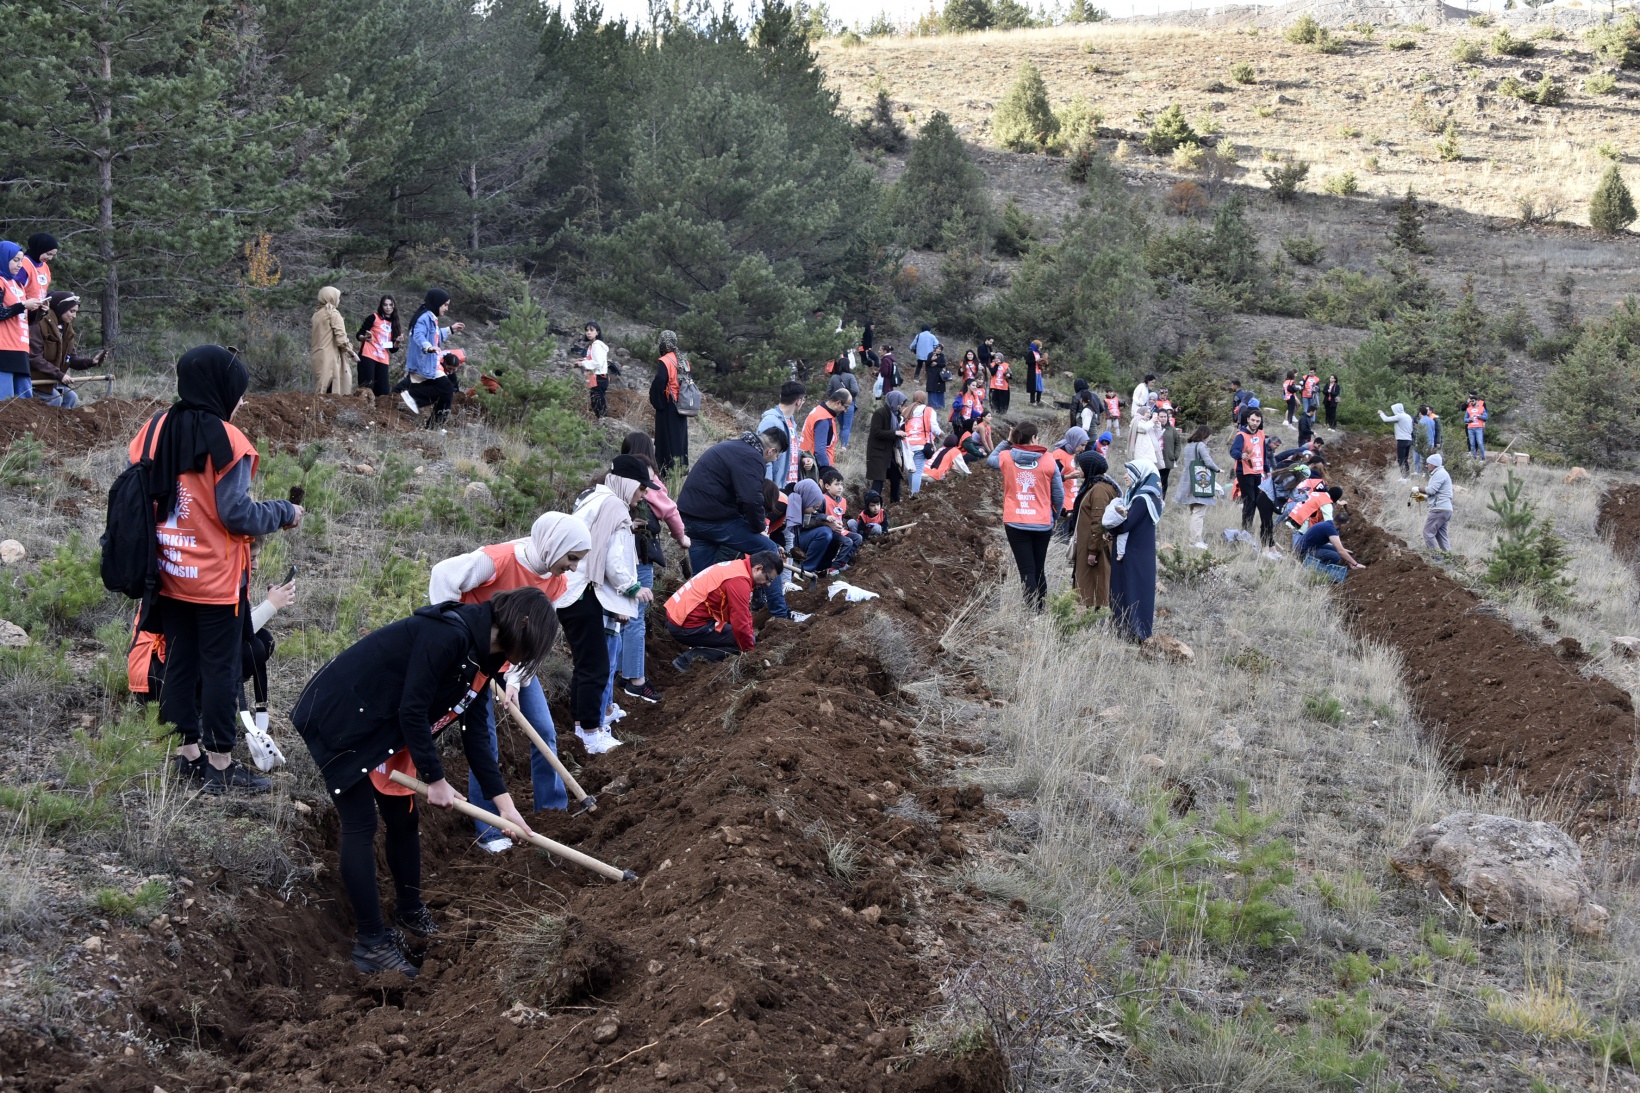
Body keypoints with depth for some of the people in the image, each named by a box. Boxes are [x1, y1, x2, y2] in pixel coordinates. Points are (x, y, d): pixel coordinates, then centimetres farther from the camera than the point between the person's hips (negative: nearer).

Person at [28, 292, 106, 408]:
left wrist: (91, 361, -11)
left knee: (71, 398, 4)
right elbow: (34, 358, -24)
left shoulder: (66, 329, 8)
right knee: (55, 398, -20)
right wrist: (59, 375, -24)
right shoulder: (39, 325, -20)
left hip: (53, 380, 9)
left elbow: (72, 359, 7)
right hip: (36, 379, -9)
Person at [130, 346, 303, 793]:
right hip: (216, 579, -6)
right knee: (220, 667, 3)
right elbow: (237, 514, -18)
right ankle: (221, 764, 9)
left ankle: (188, 752, 23)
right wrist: (284, 514, -4)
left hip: (170, 573, 6)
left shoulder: (155, 429, 2)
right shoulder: (225, 440, -17)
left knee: (180, 660, 14)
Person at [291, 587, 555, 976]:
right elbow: (412, 710, -26)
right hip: (340, 722, -9)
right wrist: (436, 779, -16)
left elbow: (475, 732, 5)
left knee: (404, 820, 15)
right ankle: (371, 943, -1)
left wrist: (504, 802, 1)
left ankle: (409, 910, 34)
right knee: (361, 827, -6)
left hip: (384, 731, 9)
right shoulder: (448, 634, -28)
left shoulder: (480, 655, 2)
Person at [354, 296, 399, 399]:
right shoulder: (374, 317, 1)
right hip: (368, 357, -5)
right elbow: (359, 335, -2)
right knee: (367, 387, -14)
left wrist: (397, 342, -6)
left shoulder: (394, 324, 15)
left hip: (383, 361, 5)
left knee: (383, 392, -4)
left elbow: (393, 349, 14)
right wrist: (365, 338, -23)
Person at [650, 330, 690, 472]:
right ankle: (682, 465, 21)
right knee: (680, 434, 15)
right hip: (681, 404, 7)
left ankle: (668, 467, 1)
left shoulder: (664, 362, -18)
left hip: (667, 404, -7)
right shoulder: (683, 361, 6)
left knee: (667, 436, -1)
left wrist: (654, 400, -9)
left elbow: (659, 383, -24)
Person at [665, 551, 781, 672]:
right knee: (741, 640, -10)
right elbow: (741, 624, -19)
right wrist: (750, 651, -6)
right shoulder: (739, 580, -21)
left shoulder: (735, 567, 9)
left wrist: (751, 634, 10)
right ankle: (692, 657, -14)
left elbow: (742, 613, 17)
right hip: (689, 627, -10)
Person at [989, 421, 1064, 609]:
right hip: (1042, 524, 1)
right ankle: (1040, 610, 17)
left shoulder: (1006, 458, -4)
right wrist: (1054, 516, 17)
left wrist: (1007, 442, 20)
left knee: (1027, 571, -1)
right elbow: (1059, 496, 2)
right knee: (1040, 570, 15)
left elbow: (991, 459, 21)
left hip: (1015, 523, 0)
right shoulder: (1049, 462, -5)